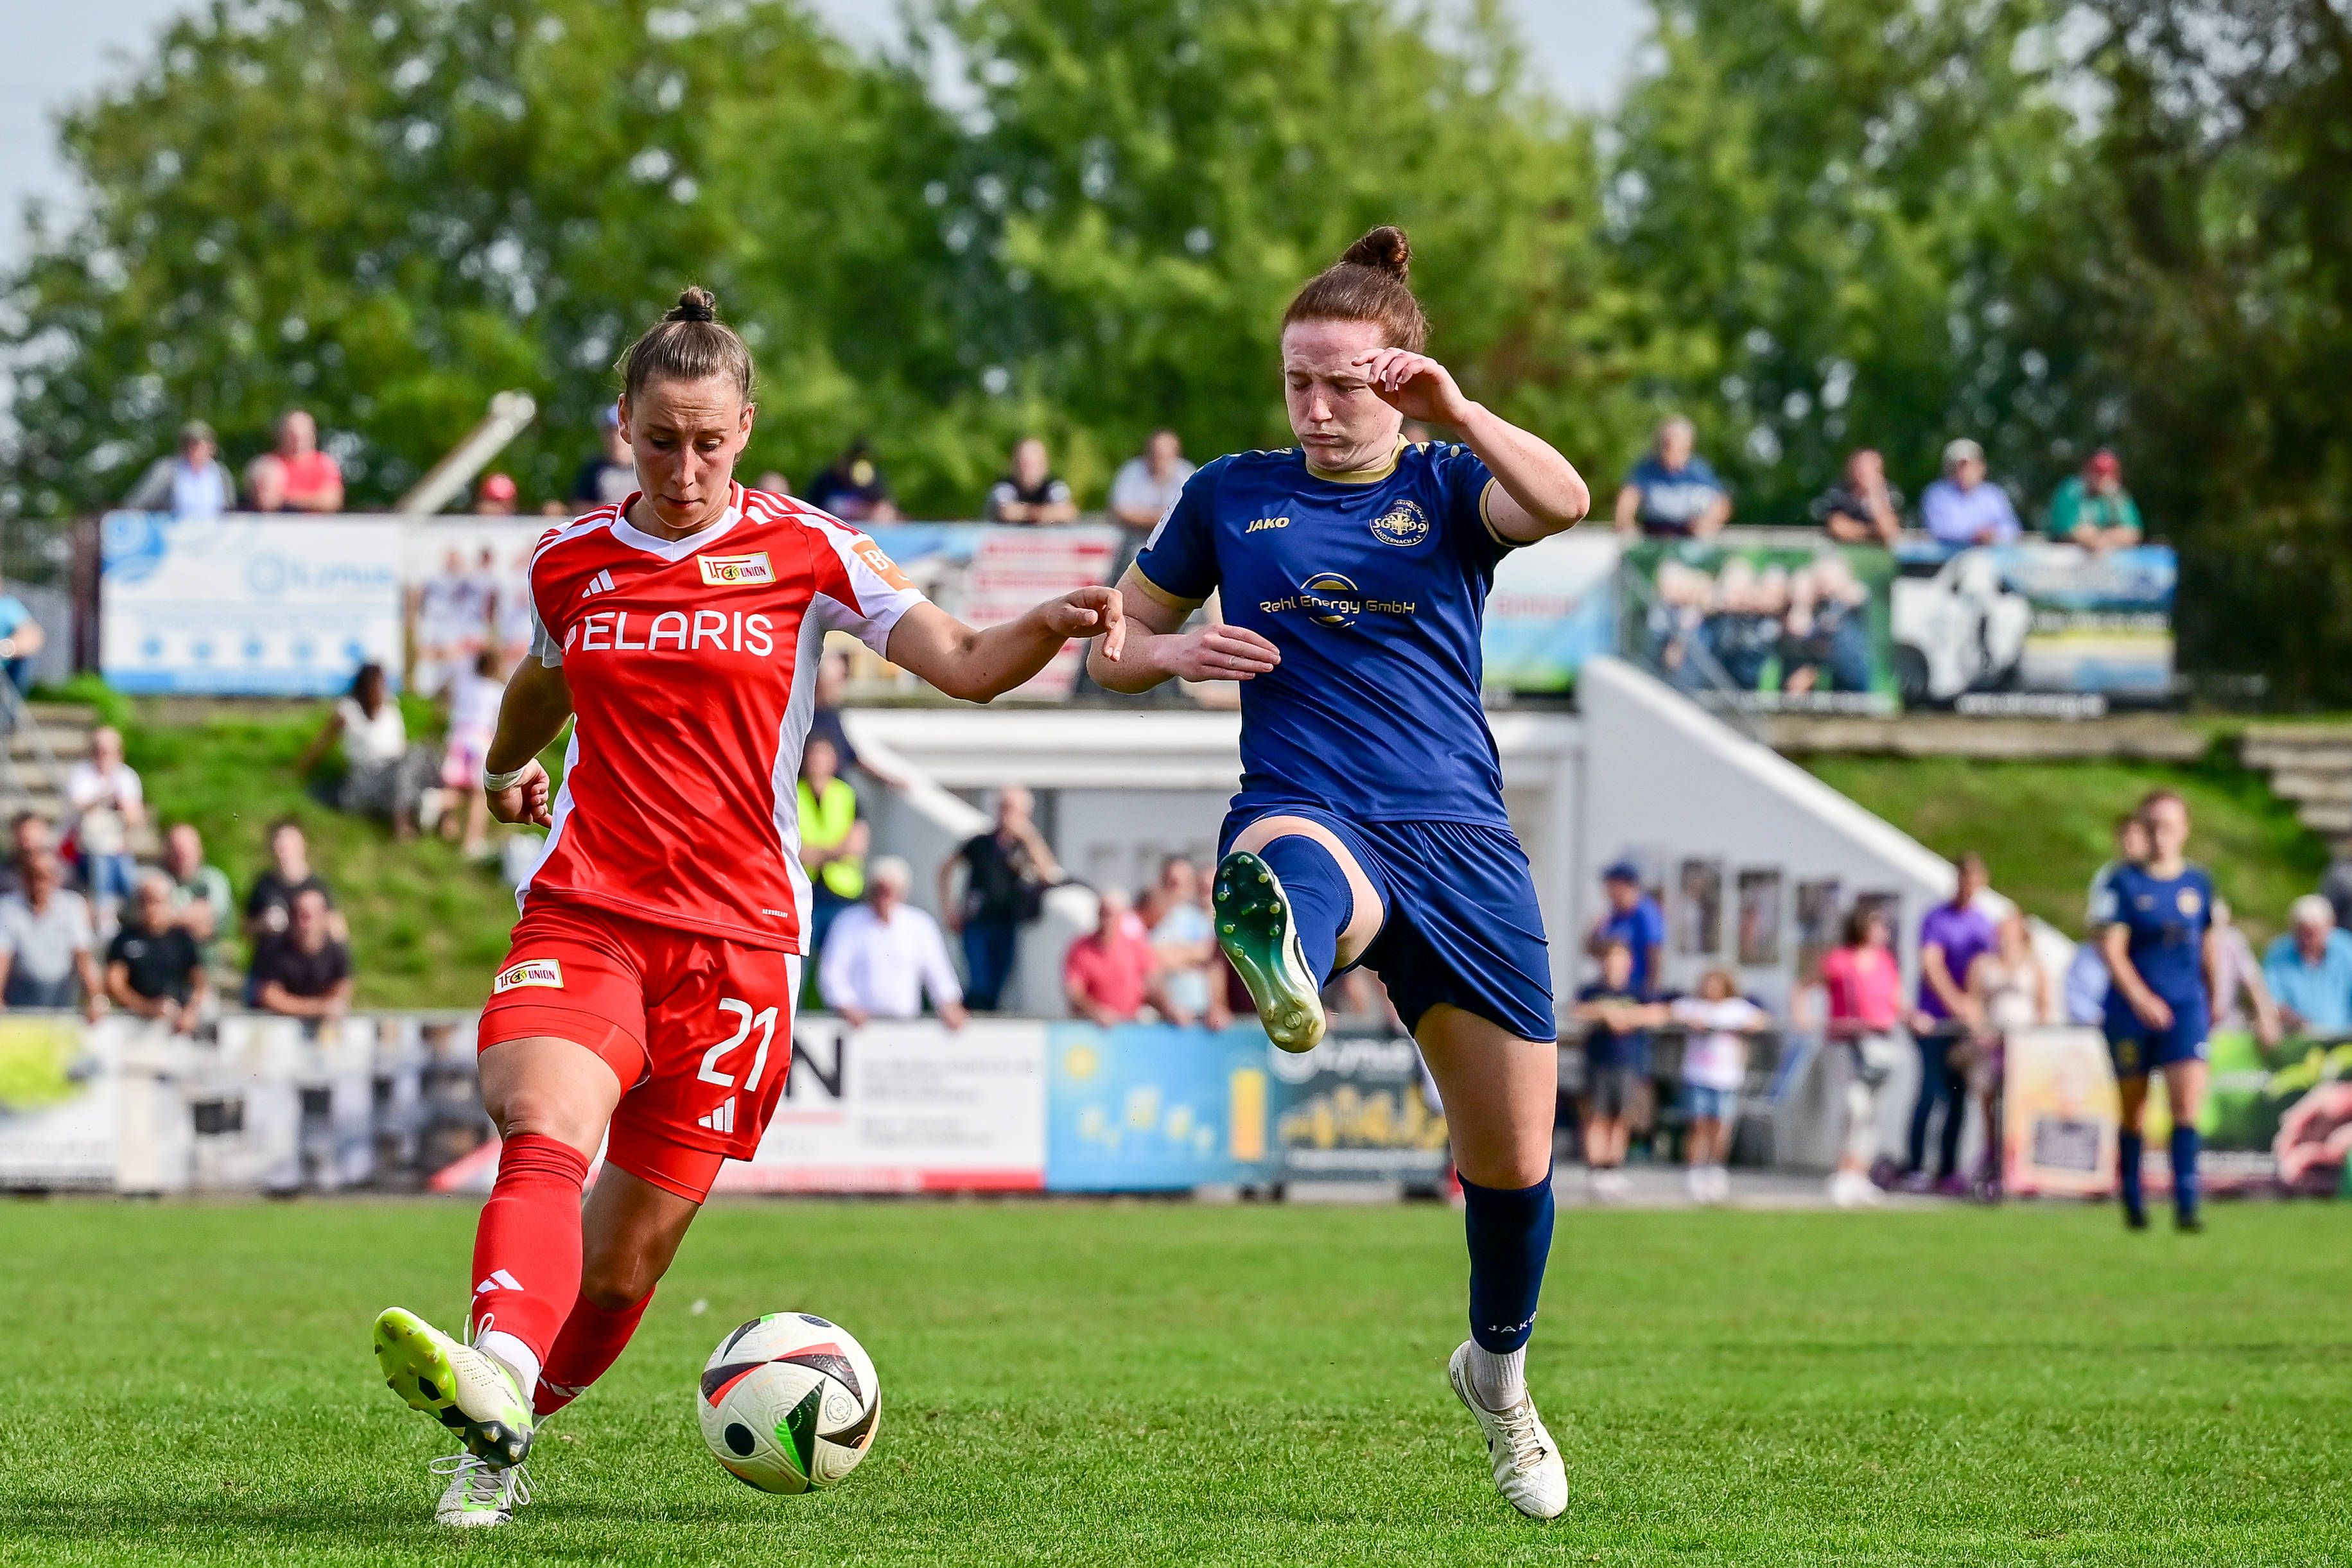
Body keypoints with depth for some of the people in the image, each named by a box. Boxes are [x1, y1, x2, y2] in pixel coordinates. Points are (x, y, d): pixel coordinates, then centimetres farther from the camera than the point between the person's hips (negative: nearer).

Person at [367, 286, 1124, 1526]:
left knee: (635, 1241, 2)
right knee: (547, 1136, -28)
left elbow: (967, 665, -4)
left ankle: (517, 1430, 23)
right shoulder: (568, 563, 10)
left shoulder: (802, 552, 3)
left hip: (738, 934, 0)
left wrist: (1053, 623, -23)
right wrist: (503, 768, 47)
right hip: (583, 913, 0)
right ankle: (494, 1383, -52)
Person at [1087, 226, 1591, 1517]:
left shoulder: (1449, 486, 7)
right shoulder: (1230, 498, 12)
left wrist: (1458, 413, -31)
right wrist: (1176, 652, -2)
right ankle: (1281, 973, -83)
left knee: (1513, 1157, 8)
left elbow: (1562, 502, -16)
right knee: (1294, 870, -43)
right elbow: (1115, 648, 21)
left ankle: (1498, 1372, 38)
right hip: (1304, 815, -1)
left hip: (1458, 842, 1)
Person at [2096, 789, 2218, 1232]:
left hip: (2186, 1008, 2)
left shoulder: (2198, 883, 7)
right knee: (2133, 1110, 7)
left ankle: (2186, 1203, -14)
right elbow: (2112, 948, -10)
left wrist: (2213, 999, 24)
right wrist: (2140, 997, -21)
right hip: (2130, 1011, -2)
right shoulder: (2125, 883, -3)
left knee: (2188, 1103, -13)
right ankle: (2132, 1201, 23)